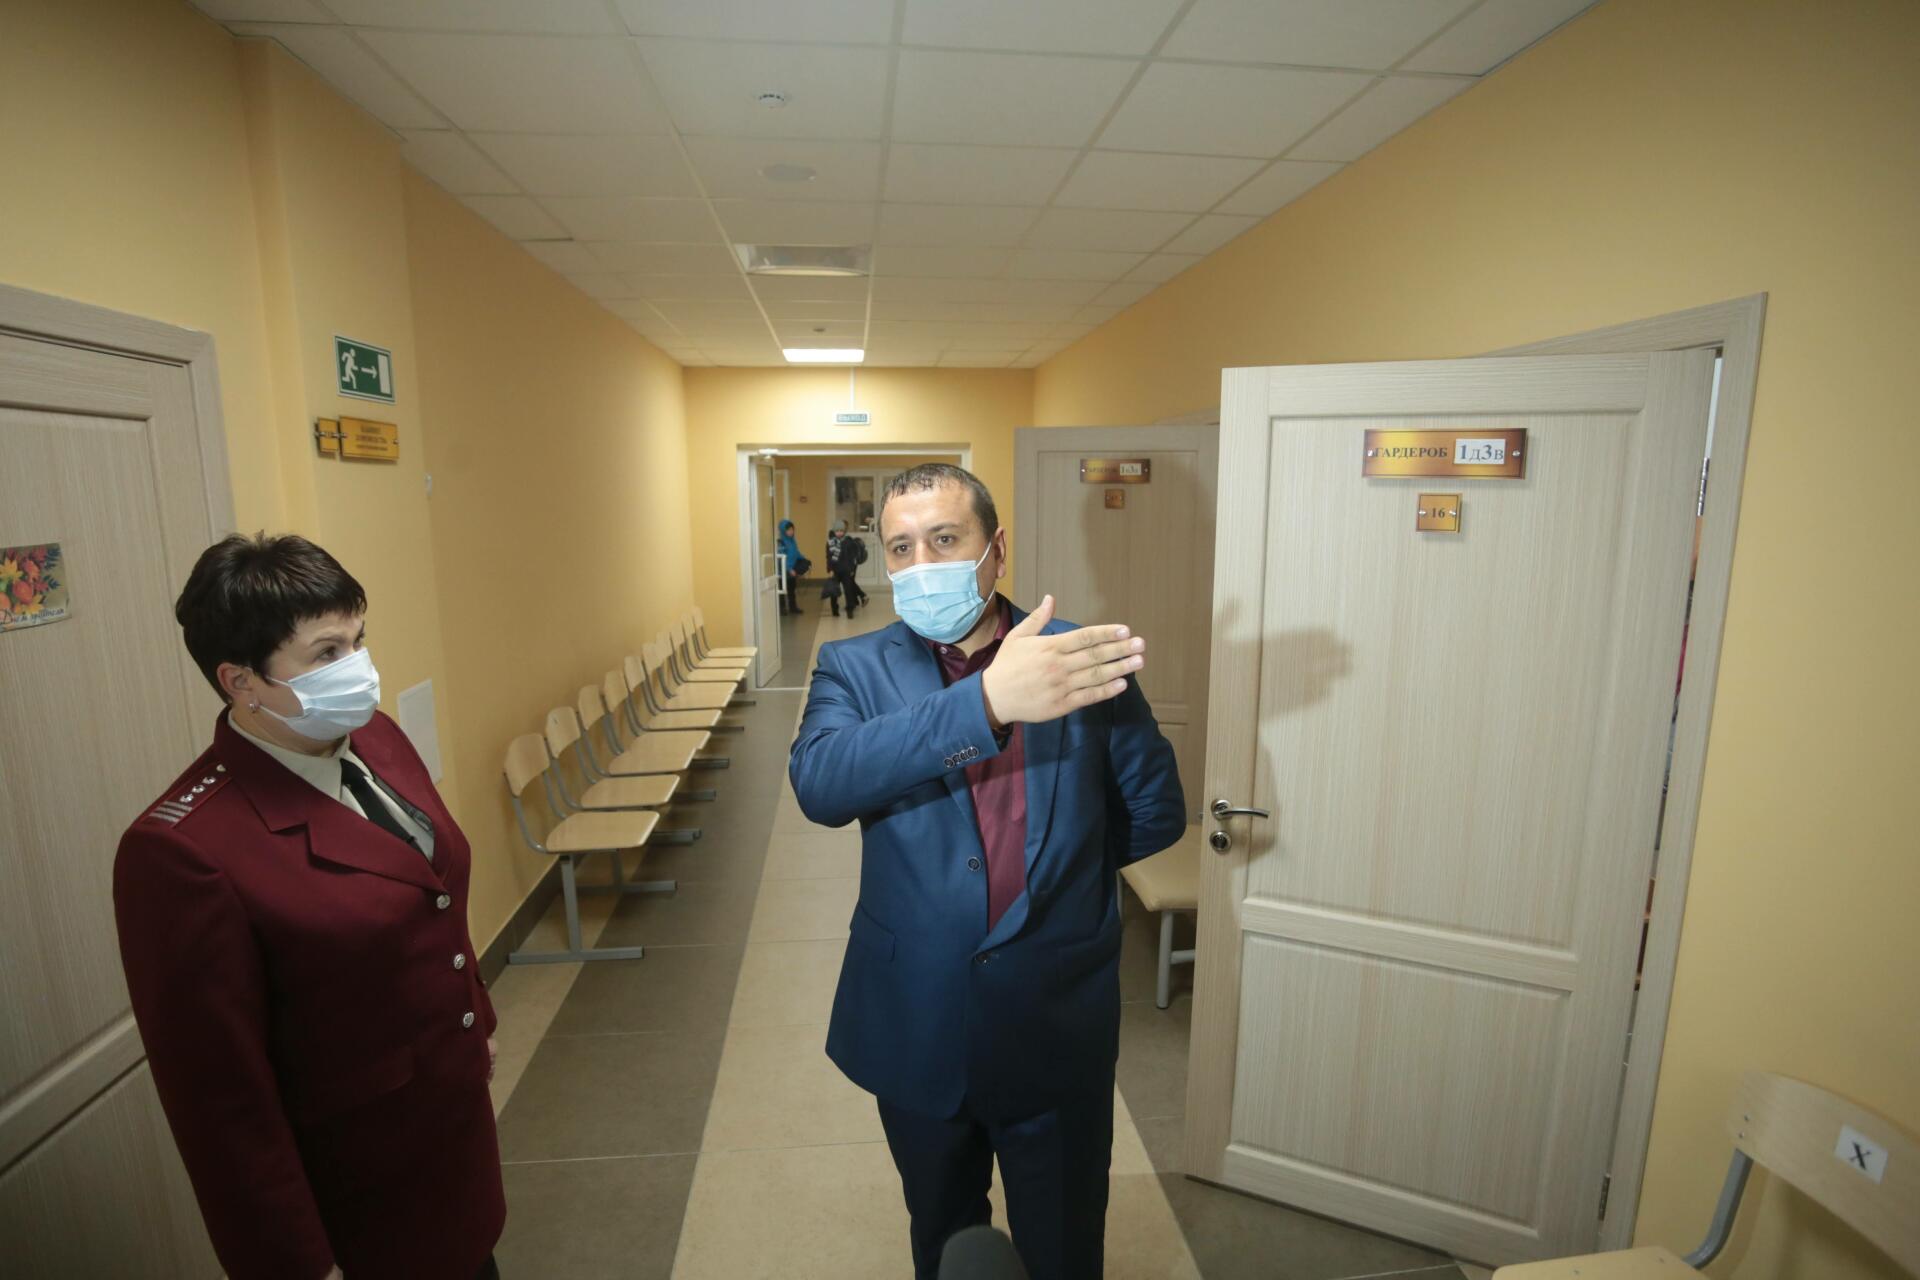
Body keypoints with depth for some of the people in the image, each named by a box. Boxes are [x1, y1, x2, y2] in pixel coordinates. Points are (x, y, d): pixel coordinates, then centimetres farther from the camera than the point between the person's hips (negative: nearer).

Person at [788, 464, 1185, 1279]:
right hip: (917, 1030, 1)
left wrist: (1052, 865, -1)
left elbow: (1156, 812, 1)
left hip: (1059, 1030, 0)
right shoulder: (854, 668, -8)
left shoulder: (1088, 660, -9)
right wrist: (987, 700, -39)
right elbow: (819, 783, -29)